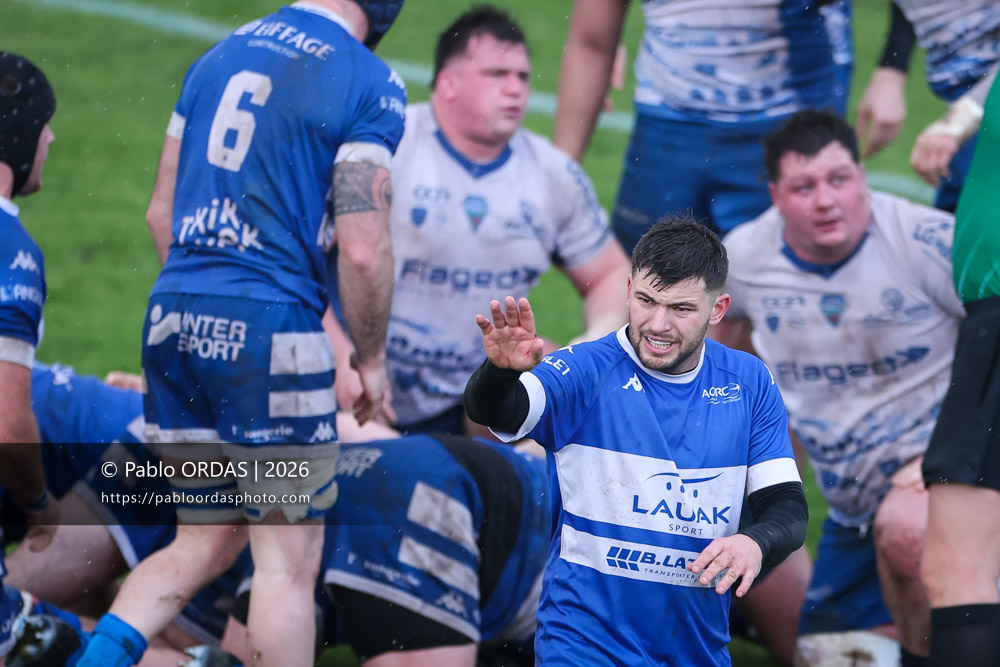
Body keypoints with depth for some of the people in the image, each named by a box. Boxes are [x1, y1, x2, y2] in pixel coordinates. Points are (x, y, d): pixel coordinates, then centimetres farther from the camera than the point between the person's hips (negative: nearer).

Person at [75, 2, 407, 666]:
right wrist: (372, 358, 3)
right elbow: (363, 251, -11)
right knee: (289, 557, 2)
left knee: (207, 541, 18)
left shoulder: (220, 54, 13)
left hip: (173, 313, 7)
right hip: (267, 325, -7)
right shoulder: (368, 83, -7)